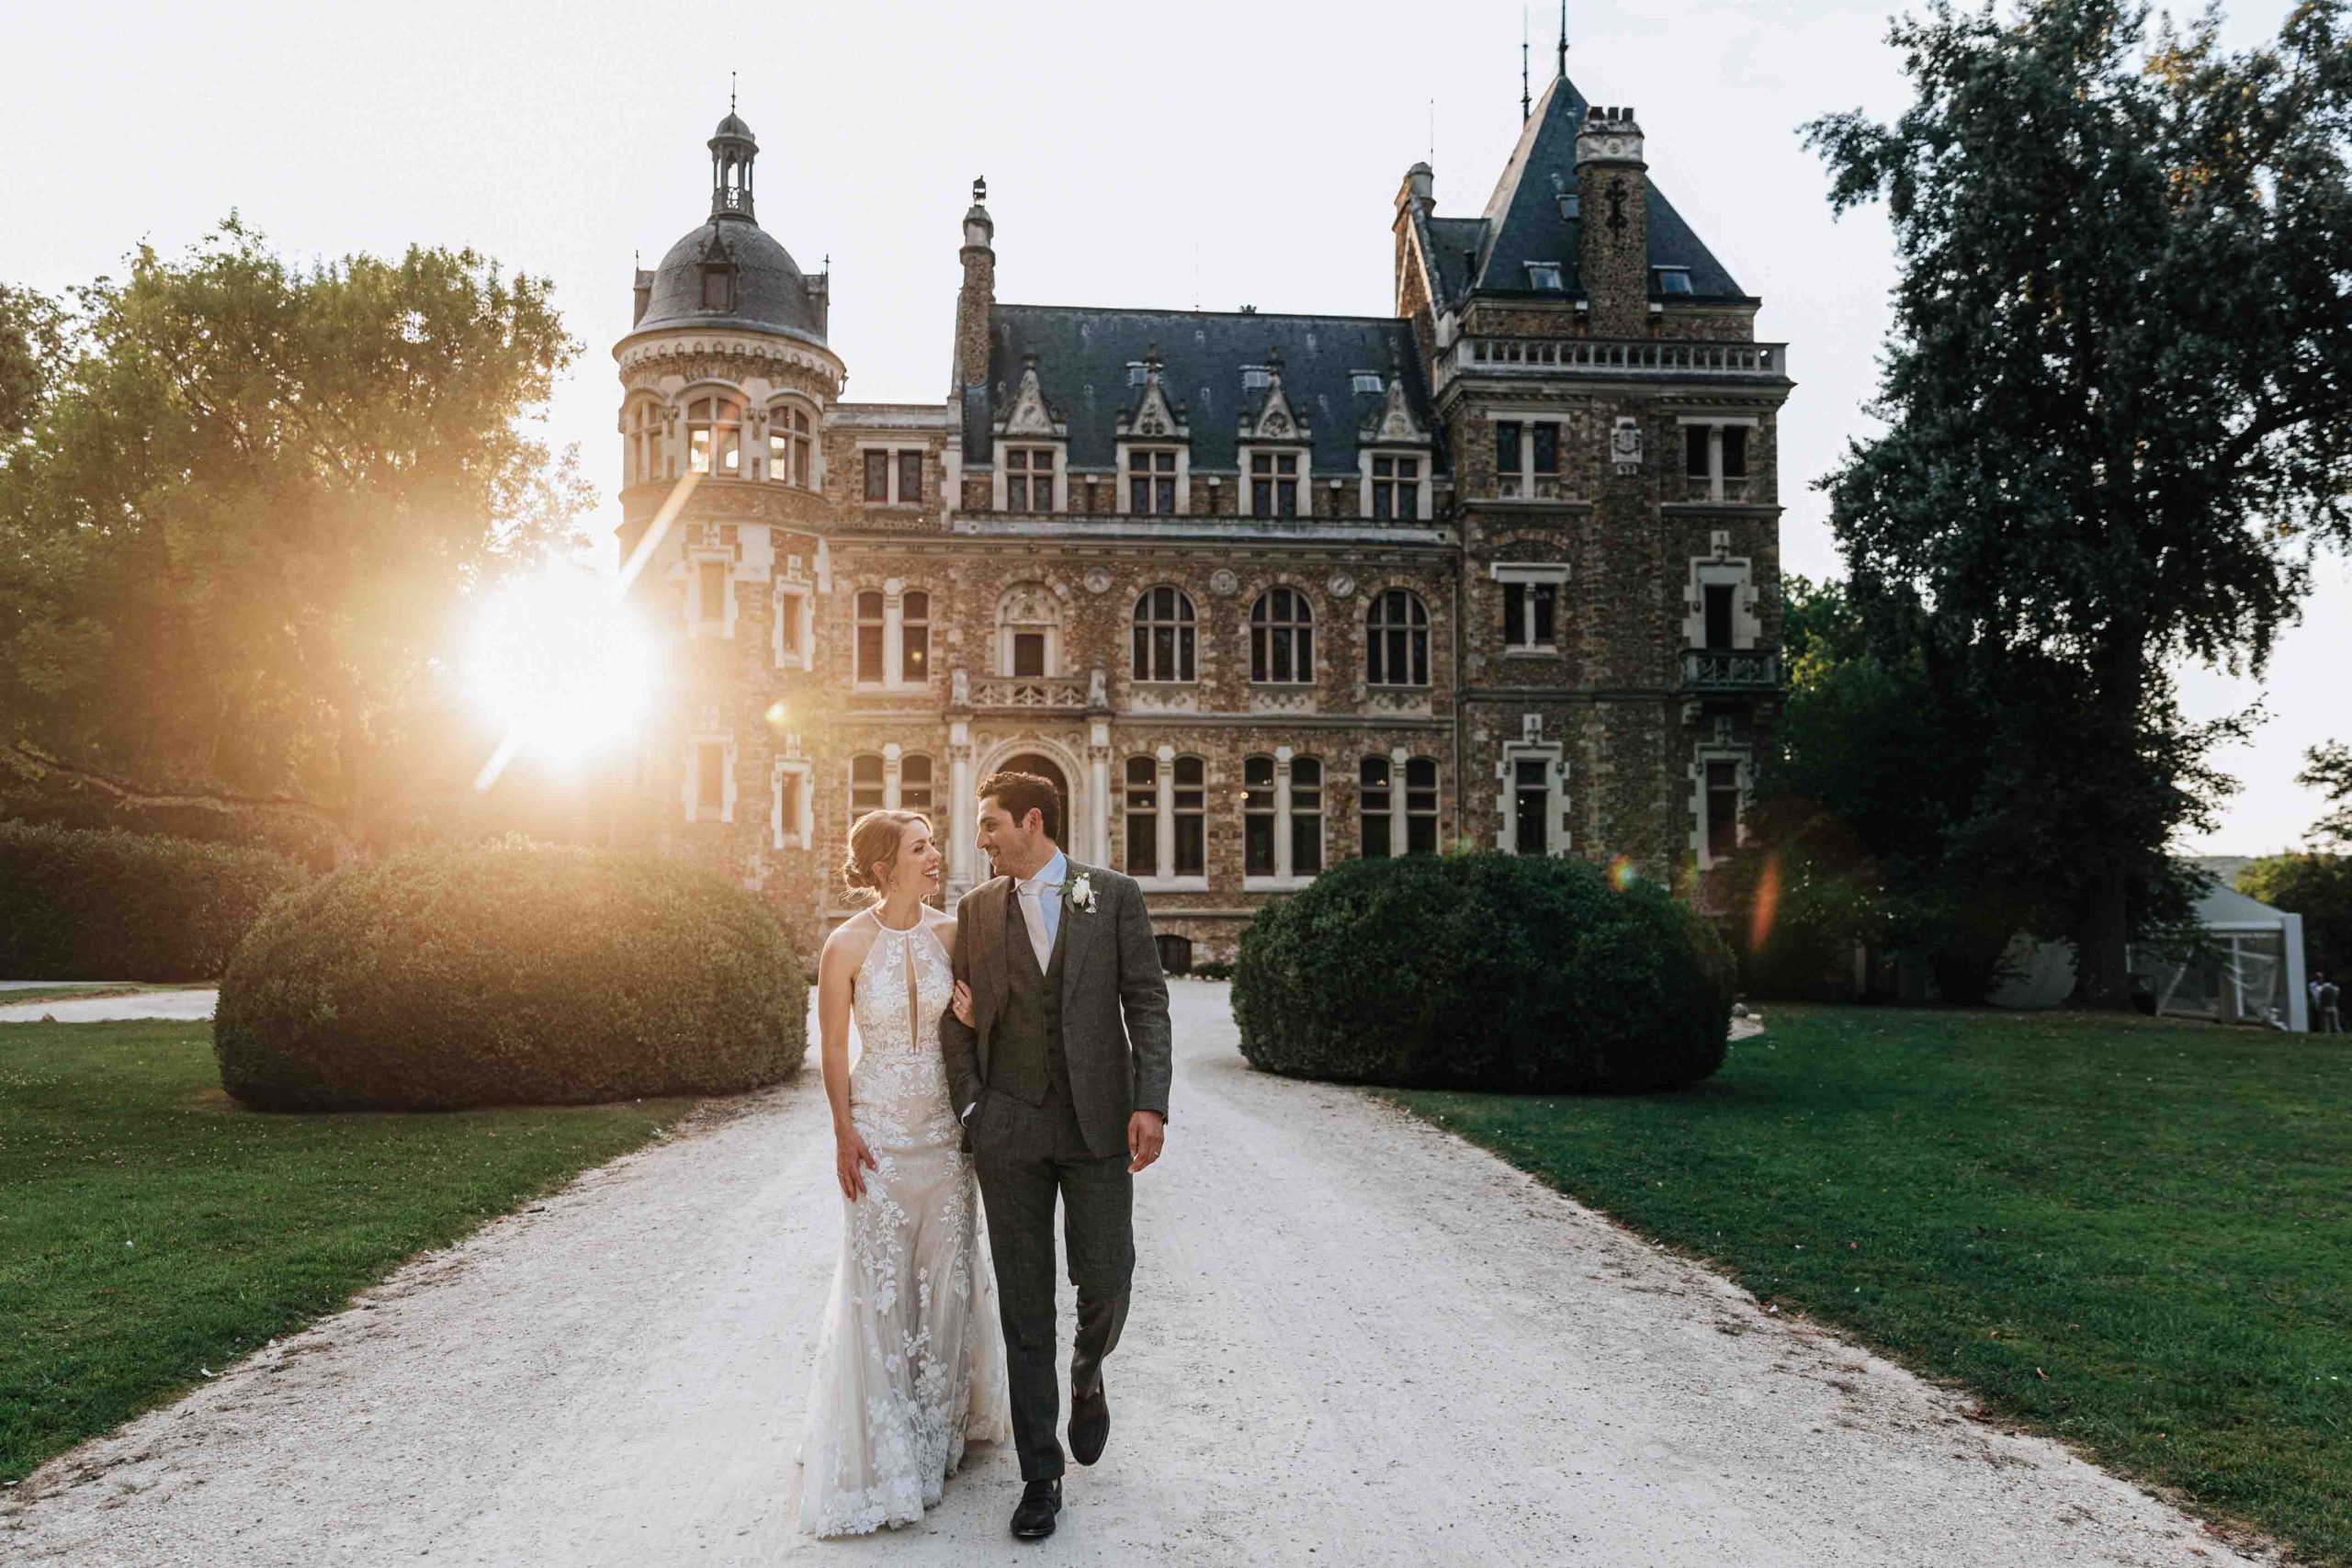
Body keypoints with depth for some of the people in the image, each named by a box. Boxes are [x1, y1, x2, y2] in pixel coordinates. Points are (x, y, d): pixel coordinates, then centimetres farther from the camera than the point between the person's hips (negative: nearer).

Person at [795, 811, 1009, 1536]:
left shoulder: (949, 931, -3)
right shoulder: (848, 944, -11)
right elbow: (833, 1047, -5)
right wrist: (844, 1132, -7)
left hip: (945, 1125, 3)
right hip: (880, 1128, -3)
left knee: (947, 1268, 12)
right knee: (879, 1273, 4)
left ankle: (943, 1419, 30)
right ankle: (884, 1441, 19)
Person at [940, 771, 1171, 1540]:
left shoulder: (1114, 895, 1)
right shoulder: (976, 908, 8)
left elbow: (1147, 1002, -2)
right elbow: (958, 1013, 10)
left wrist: (1150, 1103, -11)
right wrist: (969, 1105, -1)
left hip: (1096, 1123, -2)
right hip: (1009, 1129, 2)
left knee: (1105, 1283, 1)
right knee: (1025, 1304, 5)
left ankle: (1087, 1379, 37)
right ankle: (1041, 1475, 16)